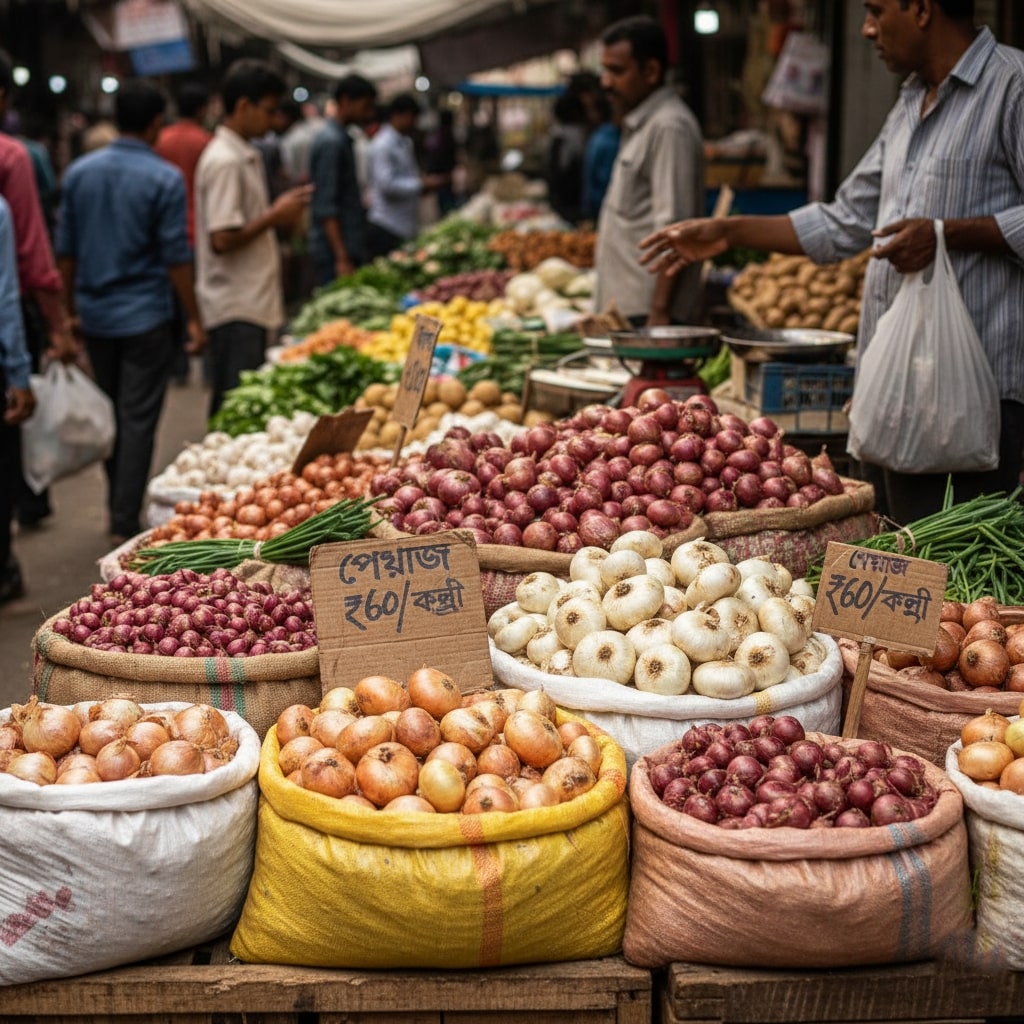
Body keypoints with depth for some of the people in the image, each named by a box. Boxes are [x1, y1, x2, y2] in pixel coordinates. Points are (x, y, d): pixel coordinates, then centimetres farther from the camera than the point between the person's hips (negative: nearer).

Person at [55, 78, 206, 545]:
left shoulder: (78, 173, 3)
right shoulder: (164, 179, -11)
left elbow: (65, 251, 7)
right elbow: (176, 257, -11)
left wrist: (68, 309, 17)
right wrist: (193, 319, -3)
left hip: (94, 314, 5)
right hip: (144, 317, -5)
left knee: (108, 414, 18)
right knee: (138, 420, 1)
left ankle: (118, 510, 29)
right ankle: (125, 523, 1)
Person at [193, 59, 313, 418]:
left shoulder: (244, 155, 15)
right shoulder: (225, 161, -16)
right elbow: (223, 239, -21)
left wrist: (279, 211, 9)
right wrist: (275, 216, -11)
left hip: (251, 304, 10)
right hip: (236, 309, -10)